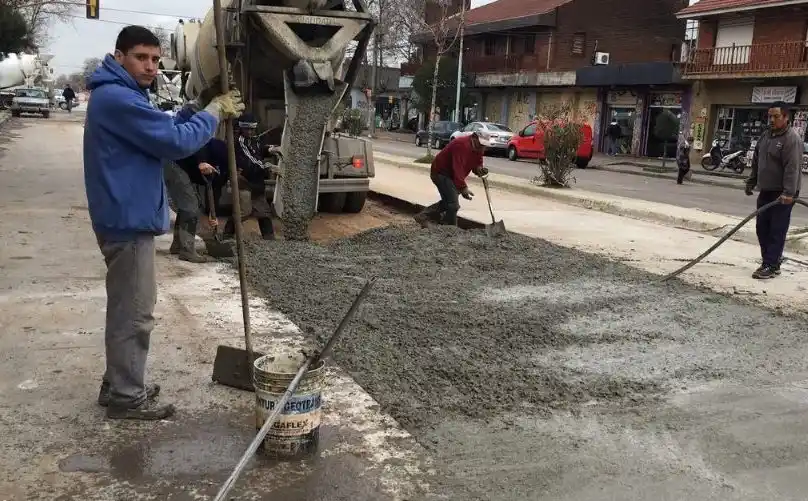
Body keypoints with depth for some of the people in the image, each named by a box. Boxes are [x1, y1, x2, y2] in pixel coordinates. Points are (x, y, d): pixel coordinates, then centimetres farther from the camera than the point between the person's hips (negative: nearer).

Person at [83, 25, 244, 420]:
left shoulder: (118, 96, 15)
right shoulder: (118, 98, -20)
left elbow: (161, 132, 17)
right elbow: (176, 141, -22)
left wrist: (196, 108, 3)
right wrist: (214, 111, -9)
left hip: (125, 216, 11)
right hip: (129, 220, -11)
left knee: (125, 309, 19)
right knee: (135, 313, -2)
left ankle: (118, 384, 30)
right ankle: (126, 398, 9)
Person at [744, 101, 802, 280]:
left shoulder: (792, 138, -14)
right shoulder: (765, 136, 13)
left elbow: (792, 168, -23)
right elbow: (756, 162, 22)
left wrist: (788, 193, -30)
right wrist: (751, 182, 22)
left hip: (782, 194, -8)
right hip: (766, 191, 8)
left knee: (777, 231, -6)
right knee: (762, 228, 9)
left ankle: (770, 266, -3)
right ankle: (773, 260, 19)